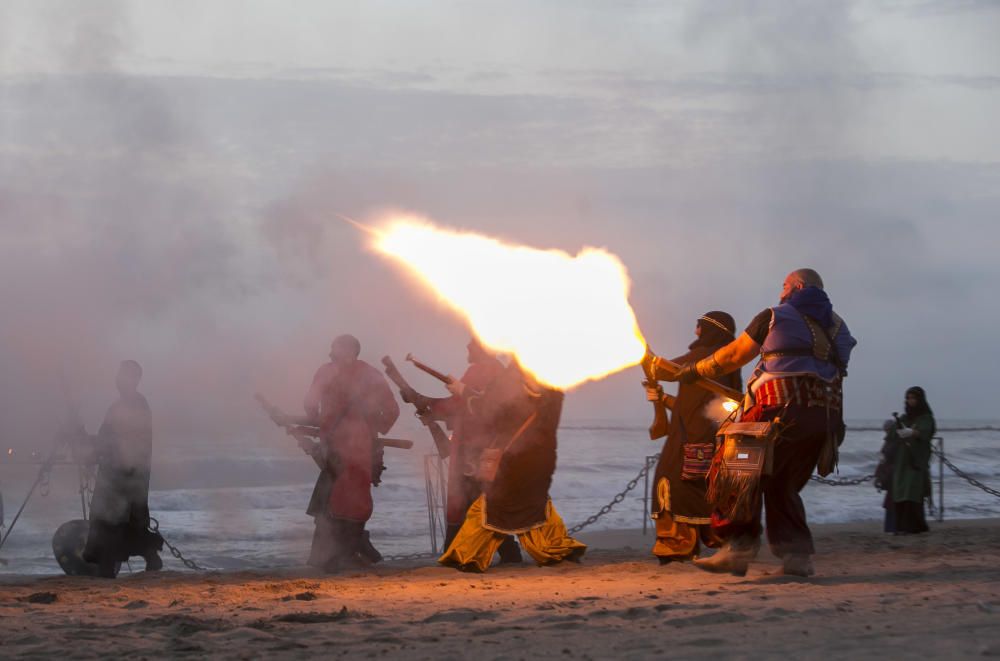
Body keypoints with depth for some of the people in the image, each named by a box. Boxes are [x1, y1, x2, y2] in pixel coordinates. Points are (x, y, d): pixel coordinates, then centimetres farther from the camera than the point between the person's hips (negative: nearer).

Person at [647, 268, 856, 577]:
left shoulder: (774, 317, 9)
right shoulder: (836, 327, 22)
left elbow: (733, 355, 15)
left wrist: (696, 370, 29)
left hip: (782, 410, -6)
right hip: (825, 420, 6)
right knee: (783, 484, 16)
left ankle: (739, 546, -14)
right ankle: (796, 554, 3)